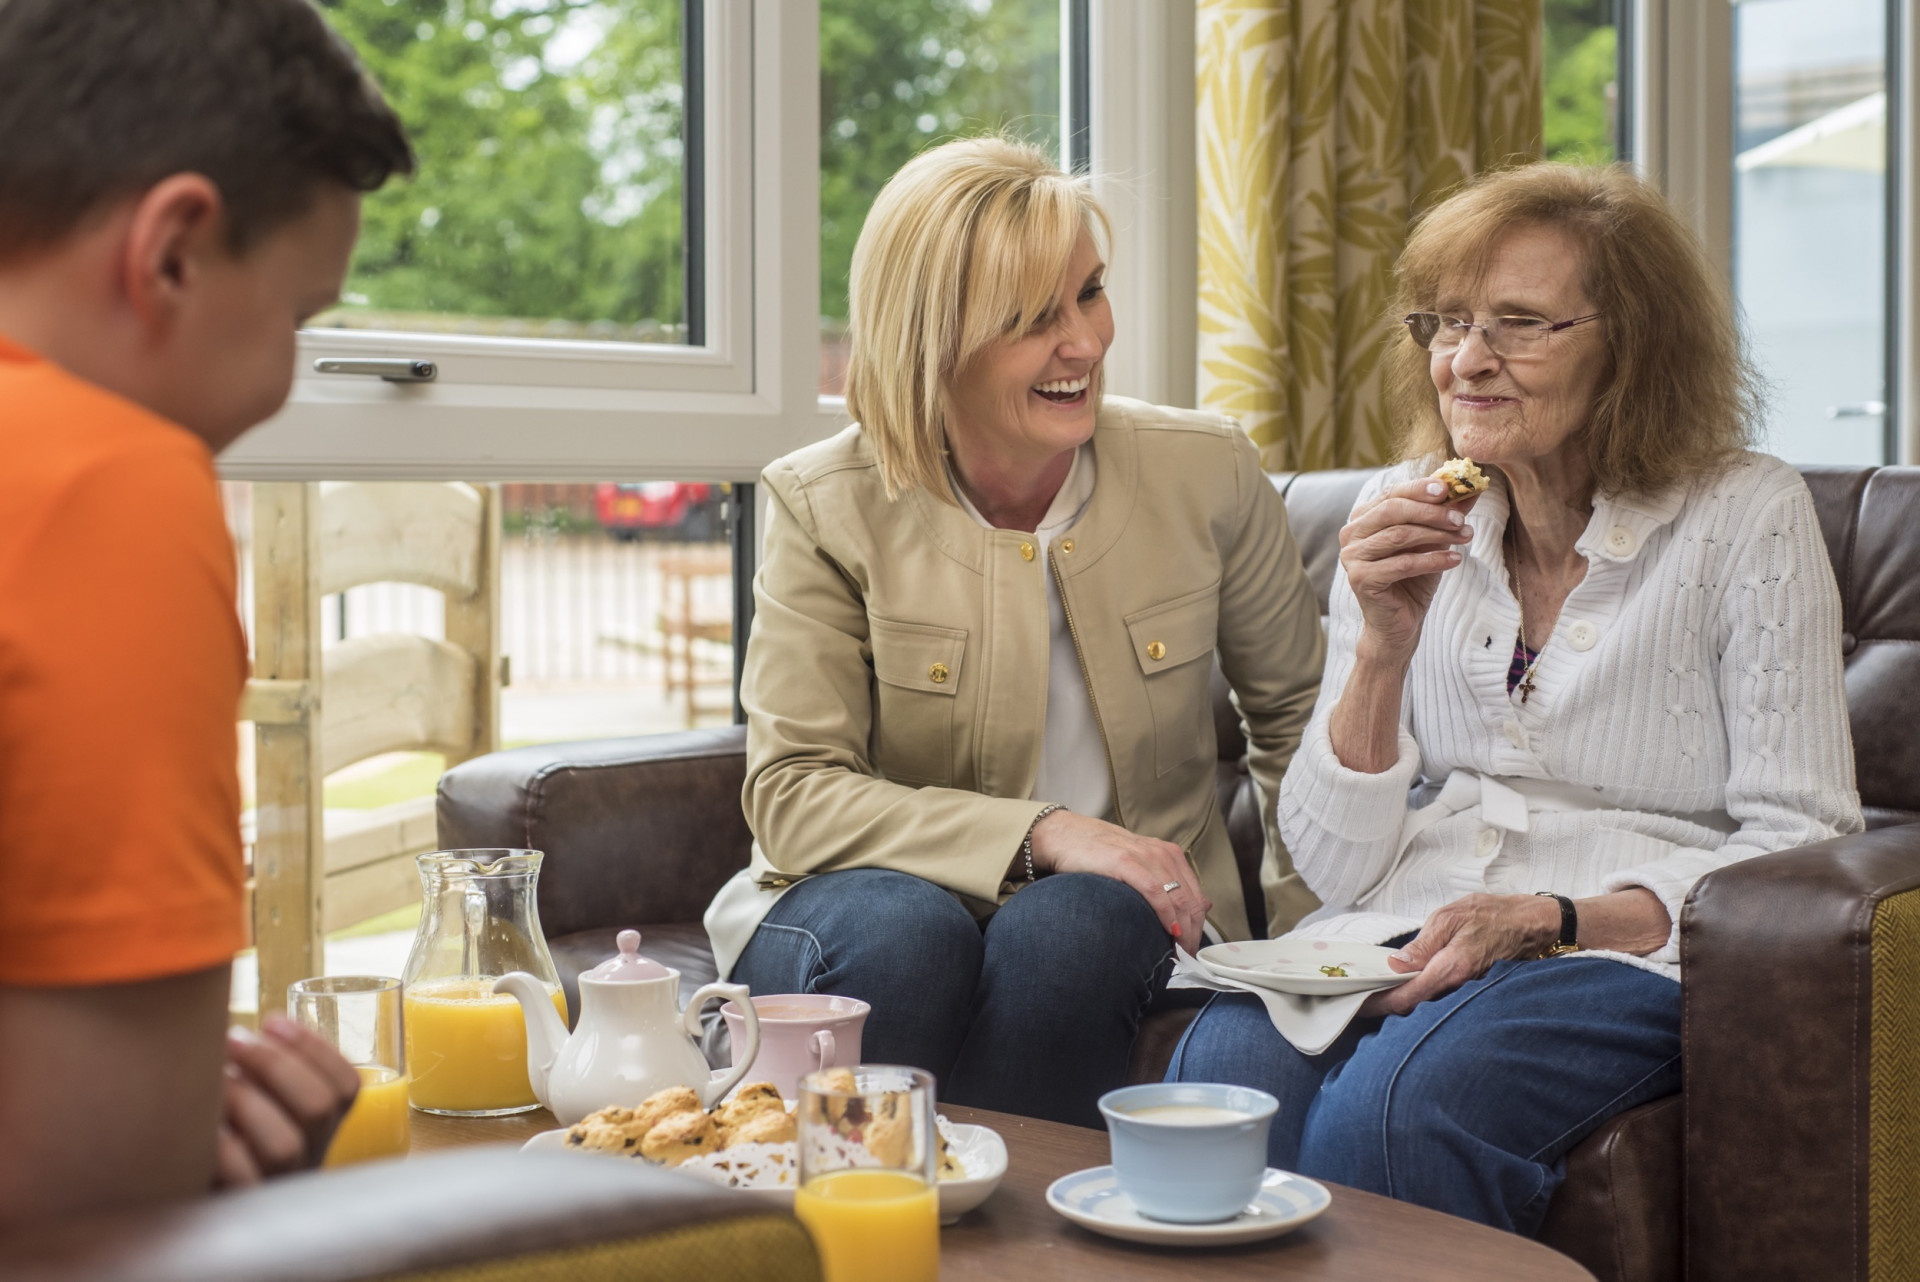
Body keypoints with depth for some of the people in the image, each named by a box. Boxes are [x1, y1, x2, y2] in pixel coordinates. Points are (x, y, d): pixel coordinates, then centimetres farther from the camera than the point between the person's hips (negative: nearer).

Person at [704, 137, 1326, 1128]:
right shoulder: (826, 506, -8)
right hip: (881, 885, -1)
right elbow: (791, 796, -13)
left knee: (1065, 929, -33)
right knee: (904, 930, -35)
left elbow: (1295, 710, 13)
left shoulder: (1205, 471, -2)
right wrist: (1039, 834, -24)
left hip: (1120, 918, 1)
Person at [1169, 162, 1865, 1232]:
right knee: (1225, 1070, -30)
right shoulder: (1403, 518, 8)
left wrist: (1550, 920, -17)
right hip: (1401, 932, 3)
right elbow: (1333, 864, 4)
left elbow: (1798, 846, -4)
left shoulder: (1747, 518, -2)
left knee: (1401, 1098, -33)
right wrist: (1385, 644, -11)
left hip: (1631, 947, -3)